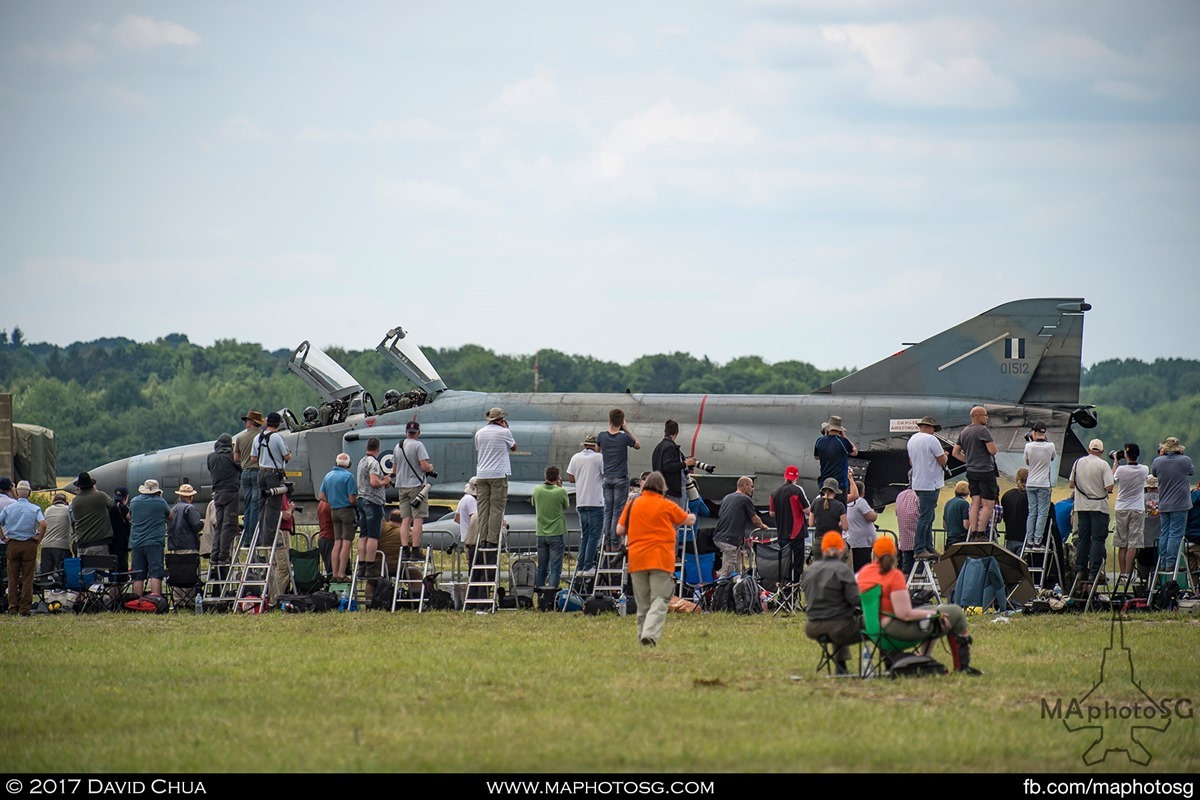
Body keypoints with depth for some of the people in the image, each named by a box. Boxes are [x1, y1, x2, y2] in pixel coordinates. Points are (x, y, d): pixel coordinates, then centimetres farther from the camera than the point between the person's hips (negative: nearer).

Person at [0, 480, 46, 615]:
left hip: (12, 544, 1)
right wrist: (39, 538, -4)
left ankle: (13, 608, 6)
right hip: (29, 544, -1)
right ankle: (25, 608, -1)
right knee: (27, 578, 2)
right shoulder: (35, 508, -2)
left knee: (12, 579, 7)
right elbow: (43, 524, -17)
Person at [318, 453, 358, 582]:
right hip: (347, 510, -7)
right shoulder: (348, 476, -12)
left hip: (334, 511, 7)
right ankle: (341, 575, -10)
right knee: (346, 543, -5)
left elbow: (321, 497, 9)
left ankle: (335, 574, 7)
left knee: (337, 543, 10)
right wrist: (357, 497, 7)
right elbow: (352, 499, -15)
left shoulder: (328, 476, 8)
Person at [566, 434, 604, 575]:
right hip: (595, 501, -5)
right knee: (594, 534, -2)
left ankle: (580, 567, 11)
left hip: (581, 501, 5)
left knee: (584, 535, 13)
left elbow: (571, 478, 10)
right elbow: (606, 475, -8)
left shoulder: (575, 458, 7)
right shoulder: (599, 458, -8)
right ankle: (588, 567, -6)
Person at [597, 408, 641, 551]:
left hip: (606, 478, 3)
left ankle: (607, 543, 6)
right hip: (621, 479, -3)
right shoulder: (624, 437, -10)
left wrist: (610, 428, 17)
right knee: (617, 512, -1)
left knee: (607, 511, 8)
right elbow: (638, 445, 9)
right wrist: (627, 431, 6)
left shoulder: (602, 436, -3)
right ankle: (614, 543, -4)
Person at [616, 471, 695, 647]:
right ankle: (650, 634, -26)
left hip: (637, 559, 3)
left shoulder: (632, 505, 8)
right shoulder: (666, 506, 1)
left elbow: (620, 530, 10)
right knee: (659, 601, -8)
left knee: (642, 604, 13)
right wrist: (692, 517, 38)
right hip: (661, 559, -3)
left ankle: (643, 636, 13)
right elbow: (688, 520, 14)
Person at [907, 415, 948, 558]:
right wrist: (945, 456, 8)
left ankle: (928, 547, 18)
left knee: (928, 516, 16)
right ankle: (920, 549, -9)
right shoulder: (931, 440, -15)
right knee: (926, 518, -8)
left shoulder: (912, 439, 13)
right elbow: (943, 460, -13)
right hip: (930, 484, -9)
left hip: (917, 484, 9)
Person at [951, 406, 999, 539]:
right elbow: (993, 451, -17)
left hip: (971, 472, 8)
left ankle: (973, 532, 7)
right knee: (988, 504, -6)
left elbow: (955, 452, 17)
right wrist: (992, 442, 4)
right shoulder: (982, 431, -13)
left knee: (975, 503, 10)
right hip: (986, 471, -8)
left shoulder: (963, 432, 13)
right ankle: (981, 533, -11)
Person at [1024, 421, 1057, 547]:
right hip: (1044, 484, -2)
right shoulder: (1050, 446, -8)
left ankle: (1029, 539, 8)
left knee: (1032, 512, 9)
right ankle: (1037, 540, -4)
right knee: (1042, 513, 1)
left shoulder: (1029, 446, -4)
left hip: (1030, 484, 2)